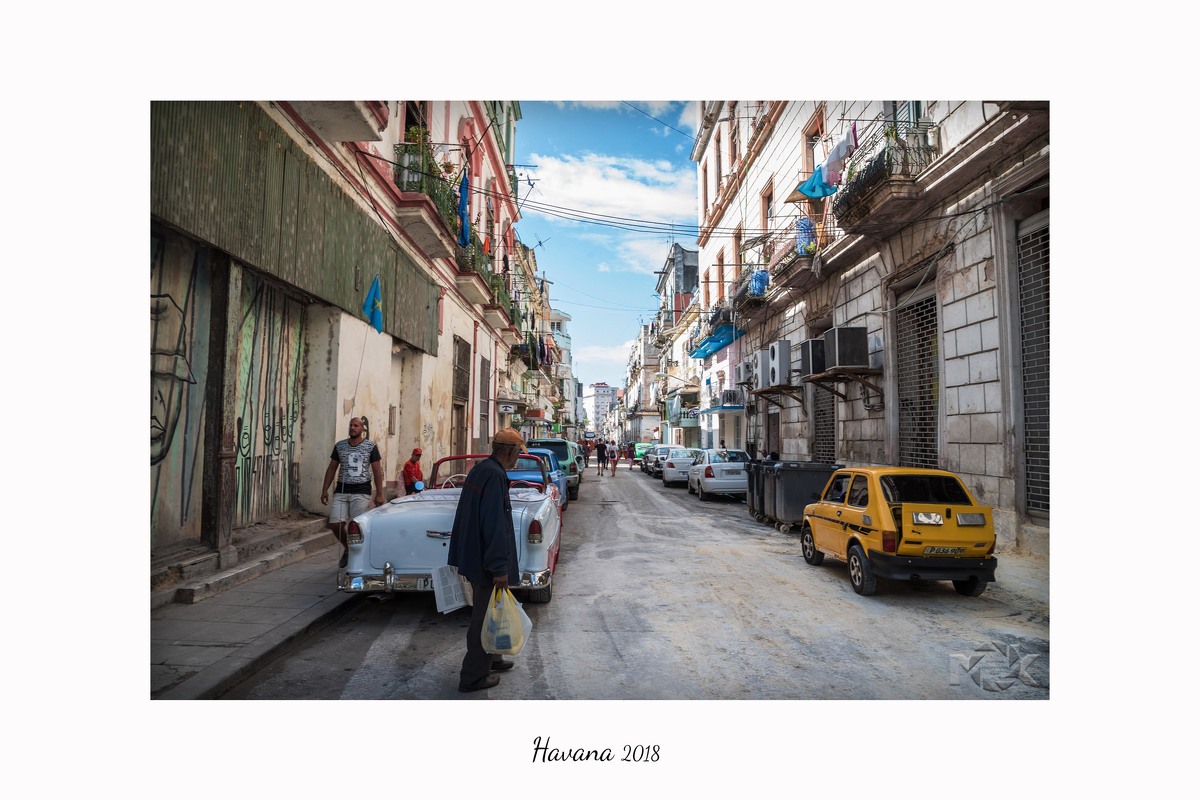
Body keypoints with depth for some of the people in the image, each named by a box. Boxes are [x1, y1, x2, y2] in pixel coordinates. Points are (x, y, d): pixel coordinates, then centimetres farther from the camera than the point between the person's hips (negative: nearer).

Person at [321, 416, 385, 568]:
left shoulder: (370, 446, 1)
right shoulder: (340, 446, 10)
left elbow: (377, 471, 0)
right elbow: (331, 468, 15)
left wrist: (379, 494, -4)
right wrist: (325, 490, 9)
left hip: (361, 492, -3)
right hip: (341, 491, 3)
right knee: (335, 524, -3)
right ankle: (347, 548, 25)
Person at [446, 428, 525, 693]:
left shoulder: (480, 469, 10)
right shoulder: (495, 475, -22)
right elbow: (494, 524, -26)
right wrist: (499, 567, -23)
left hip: (474, 556, 10)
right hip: (487, 559, -10)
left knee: (485, 611, 23)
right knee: (484, 616, 2)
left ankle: (489, 658, 38)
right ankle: (474, 676, 13)